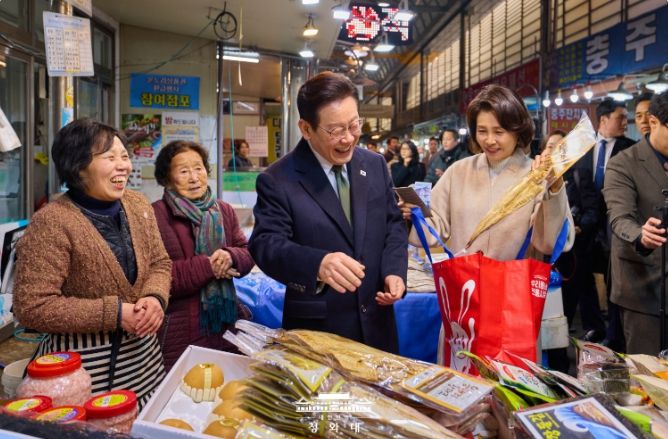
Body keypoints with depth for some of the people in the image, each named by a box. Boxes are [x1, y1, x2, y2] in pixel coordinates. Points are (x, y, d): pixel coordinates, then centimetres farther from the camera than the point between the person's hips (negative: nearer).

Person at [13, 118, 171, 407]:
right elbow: (31, 307, -19)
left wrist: (155, 298, -13)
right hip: (83, 365, -6)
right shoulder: (52, 223, -18)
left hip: (143, 354, 6)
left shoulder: (138, 205, 1)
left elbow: (160, 263, 9)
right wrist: (114, 314, -21)